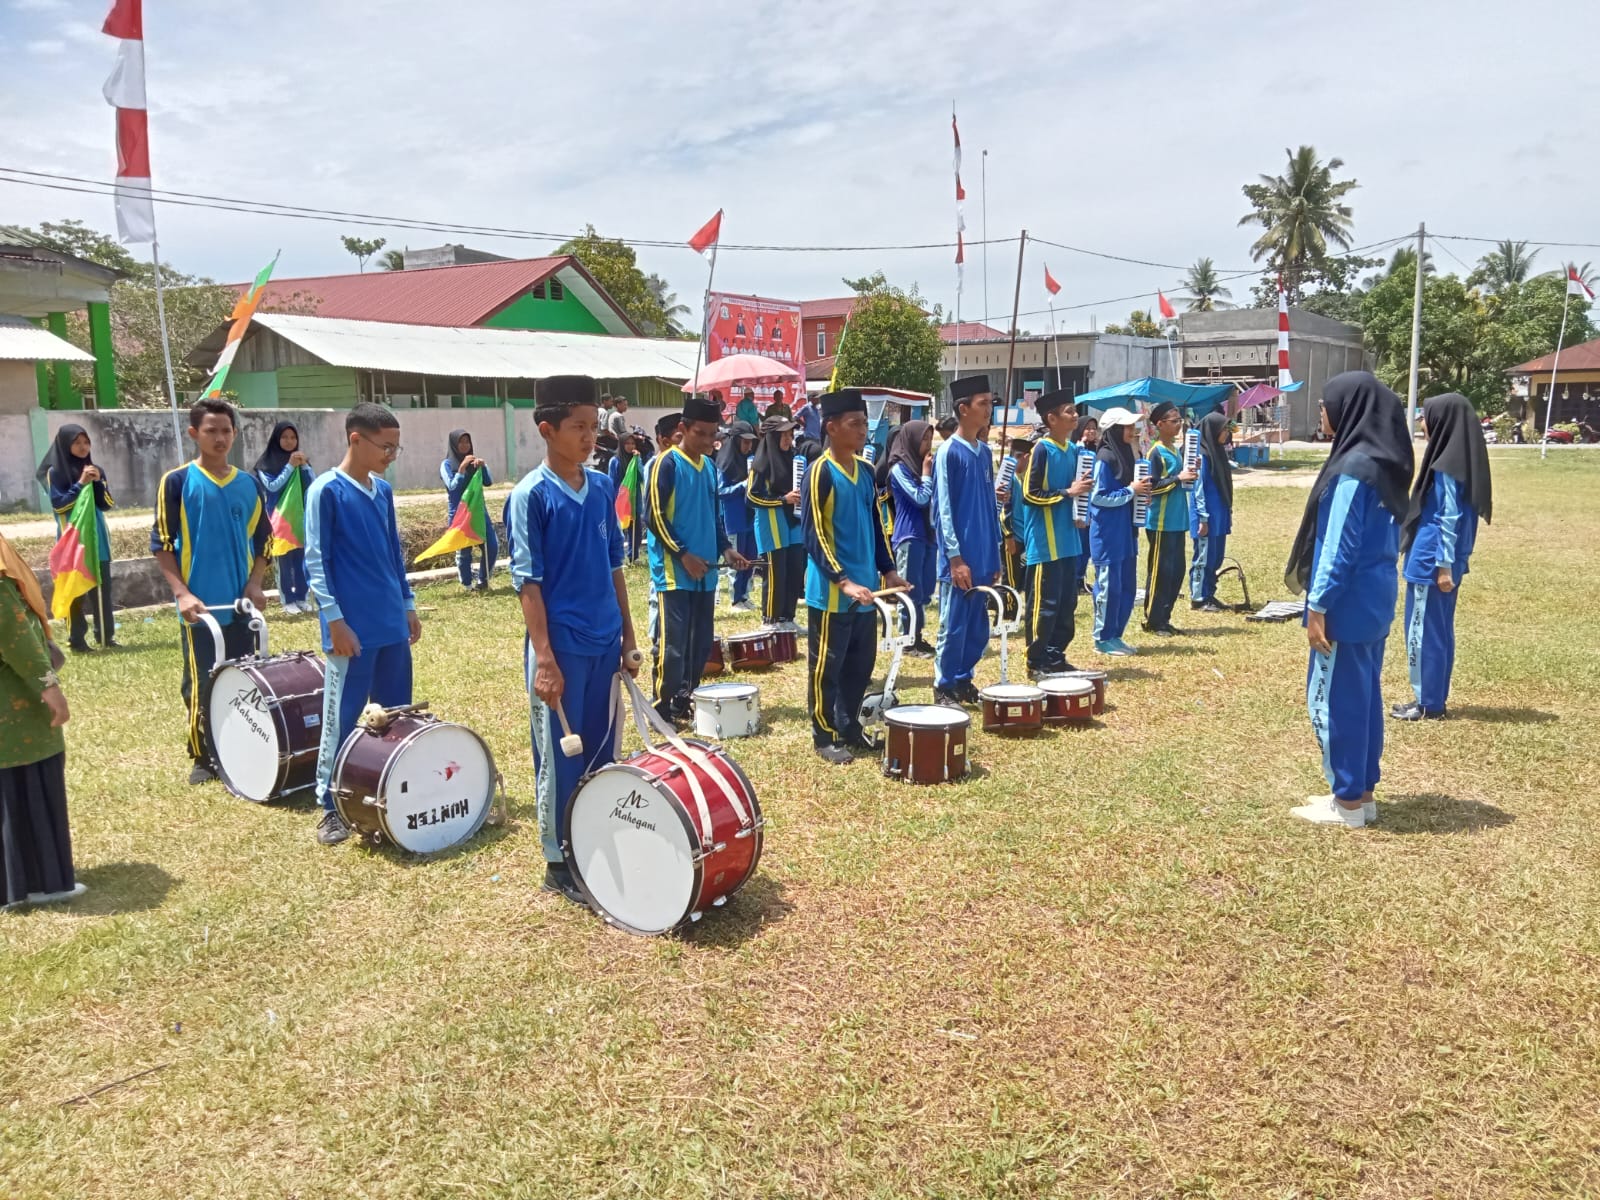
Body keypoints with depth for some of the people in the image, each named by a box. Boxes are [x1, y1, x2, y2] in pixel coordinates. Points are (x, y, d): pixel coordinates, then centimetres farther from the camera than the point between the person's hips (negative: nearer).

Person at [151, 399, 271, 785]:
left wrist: (255, 585, -2)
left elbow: (262, 542, 13)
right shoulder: (177, 482, -3)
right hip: (201, 606, -3)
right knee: (201, 684, 2)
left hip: (242, 604, 3)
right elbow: (161, 544, -3)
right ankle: (202, 759, 16)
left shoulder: (249, 485, 8)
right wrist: (182, 593, -13)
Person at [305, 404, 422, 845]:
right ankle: (332, 807, 11)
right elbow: (316, 561, -10)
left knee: (398, 713, 12)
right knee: (342, 718, 1)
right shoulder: (326, 491, -9)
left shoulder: (383, 491, 11)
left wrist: (408, 604, 17)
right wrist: (334, 619, -15)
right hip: (354, 627, -7)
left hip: (393, 624, 7)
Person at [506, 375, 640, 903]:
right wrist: (544, 658, -16)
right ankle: (559, 861, 19)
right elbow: (527, 581, -12)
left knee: (604, 753, 14)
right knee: (561, 758, 5)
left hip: (605, 643, 6)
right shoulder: (531, 496, -10)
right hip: (561, 646, -6)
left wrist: (628, 636, 11)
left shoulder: (602, 488, 7)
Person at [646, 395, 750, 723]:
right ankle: (662, 710, 1)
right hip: (675, 571, -7)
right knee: (673, 644, -7)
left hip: (705, 571, 7)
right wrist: (683, 554, -15)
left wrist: (725, 548, 5)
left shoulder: (710, 466, 13)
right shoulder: (667, 464, -8)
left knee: (701, 643, 10)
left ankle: (684, 702, 22)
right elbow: (654, 515, -12)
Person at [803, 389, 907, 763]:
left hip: (864, 589, 8)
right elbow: (814, 535, -16)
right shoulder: (820, 472, -12)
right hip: (831, 593, -8)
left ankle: (850, 728, 28)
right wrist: (843, 581, -22)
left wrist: (888, 570, 10)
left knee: (861, 665, 14)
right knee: (827, 667, 3)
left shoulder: (865, 469, 10)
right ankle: (826, 737, 13)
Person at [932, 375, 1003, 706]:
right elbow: (943, 509, -13)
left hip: (983, 558, 7)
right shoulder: (948, 453, -10)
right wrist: (955, 558, -17)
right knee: (953, 627, 1)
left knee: (978, 628, 13)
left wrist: (995, 556, 14)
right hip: (959, 559, -7)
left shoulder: (985, 452, 11)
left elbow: (990, 506, 15)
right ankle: (944, 689, 12)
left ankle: (964, 681, 26)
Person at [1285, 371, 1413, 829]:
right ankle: (1363, 792, 25)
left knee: (1333, 696, 1)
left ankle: (1347, 802, 10)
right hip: (1375, 597, 10)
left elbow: (1339, 546, -21)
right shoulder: (1384, 462, 9)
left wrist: (1318, 606, -17)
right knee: (1363, 693, 15)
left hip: (1349, 601, -10)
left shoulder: (1353, 468, -20)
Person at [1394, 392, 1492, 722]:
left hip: (1431, 562, -10)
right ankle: (1434, 699, 22)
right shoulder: (1457, 457, 10)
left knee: (1423, 630, -1)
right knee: (1438, 630, 14)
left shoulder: (1447, 465, -18)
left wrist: (1443, 565, -18)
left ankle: (1428, 704, 6)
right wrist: (1446, 563, 20)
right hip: (1438, 560, 10)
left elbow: (1450, 519, -19)